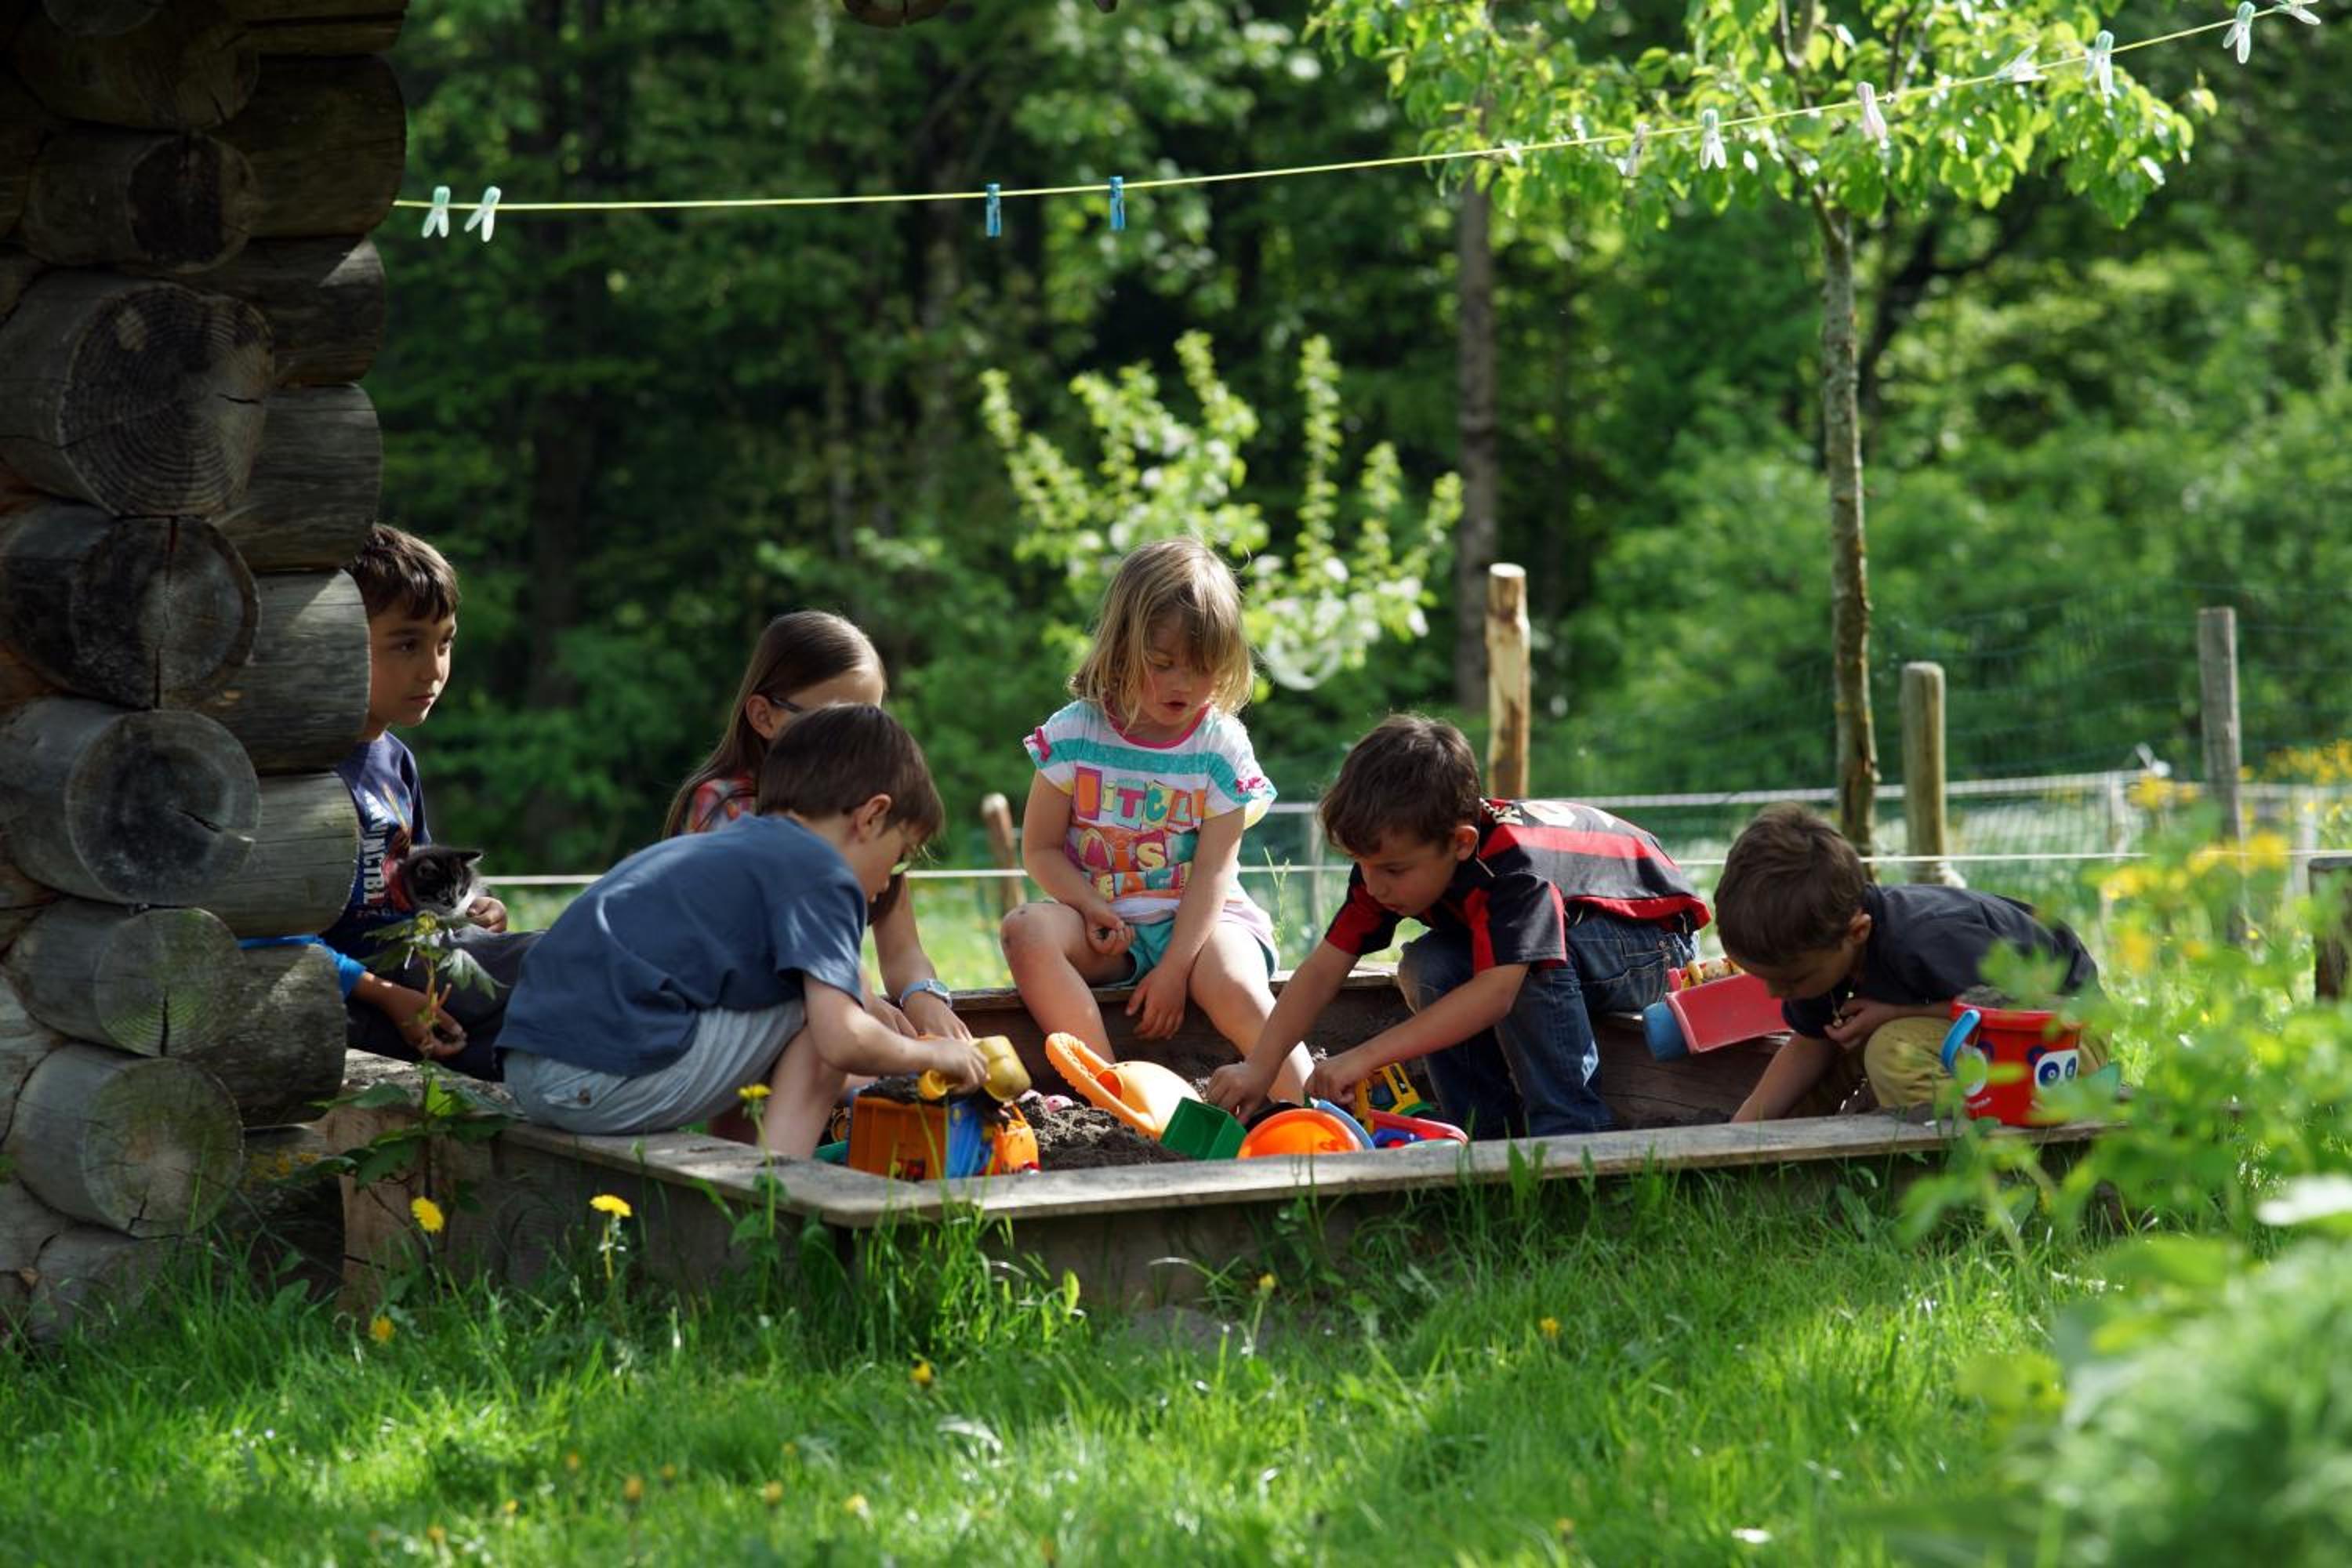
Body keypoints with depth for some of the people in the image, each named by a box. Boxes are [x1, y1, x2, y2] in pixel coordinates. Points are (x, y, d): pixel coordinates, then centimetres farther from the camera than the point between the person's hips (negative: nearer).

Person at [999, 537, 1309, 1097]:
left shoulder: (1222, 746, -2)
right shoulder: (1073, 735, -1)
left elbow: (1214, 869, -8)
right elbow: (1041, 848, 1)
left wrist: (1174, 969, -18)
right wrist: (1092, 911, -17)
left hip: (1198, 920, -1)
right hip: (1107, 922, 2)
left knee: (1237, 988, -34)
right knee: (1026, 931, -30)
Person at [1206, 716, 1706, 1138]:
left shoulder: (1513, 864, -39)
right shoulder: (1390, 858, -16)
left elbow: (1496, 992, -48)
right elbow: (1326, 966, -15)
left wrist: (1367, 1056, -49)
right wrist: (1260, 1066, -26)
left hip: (1651, 937, -7)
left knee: (1523, 958, -36)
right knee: (1427, 966, -18)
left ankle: (1567, 1130, -27)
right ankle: (1486, 1132, -11)